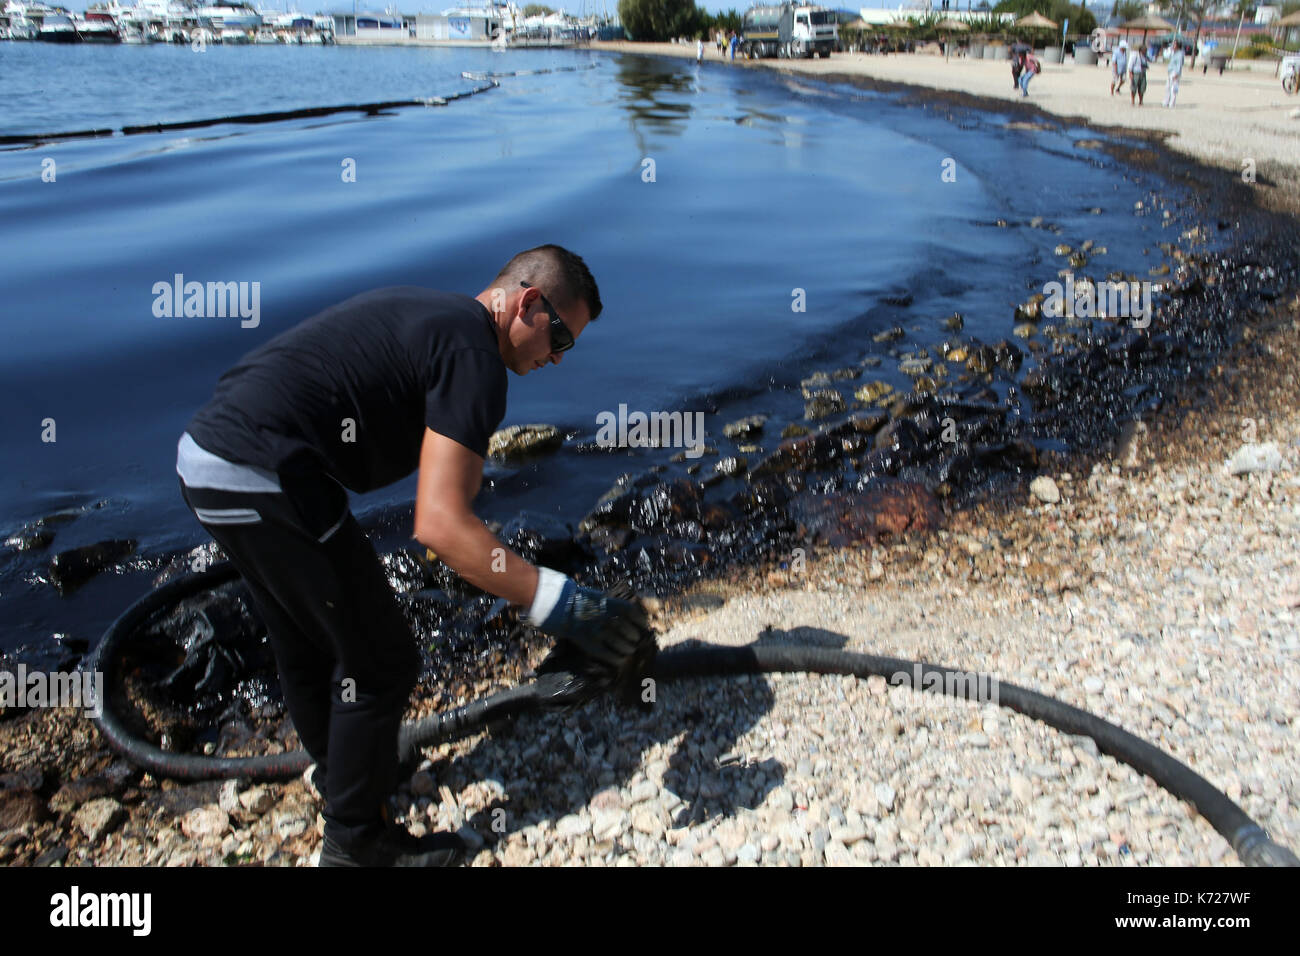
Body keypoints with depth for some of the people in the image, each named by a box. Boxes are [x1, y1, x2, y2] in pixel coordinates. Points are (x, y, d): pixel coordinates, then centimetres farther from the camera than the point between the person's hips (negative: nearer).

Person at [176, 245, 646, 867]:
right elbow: (439, 524, -22)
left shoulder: (429, 314, 19)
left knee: (306, 651, 27)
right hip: (264, 480, -10)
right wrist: (556, 603, -23)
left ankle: (342, 779, 50)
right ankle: (355, 844, 23)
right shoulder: (474, 357, -12)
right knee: (379, 665, 6)